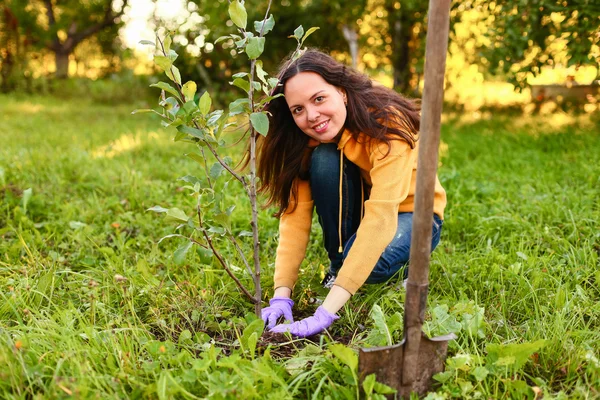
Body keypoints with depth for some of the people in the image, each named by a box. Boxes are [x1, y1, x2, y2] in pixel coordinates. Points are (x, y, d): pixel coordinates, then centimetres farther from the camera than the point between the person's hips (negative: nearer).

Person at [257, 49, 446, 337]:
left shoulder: (386, 124, -33)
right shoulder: (304, 140, -17)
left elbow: (380, 218, -42)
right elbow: (295, 214, -21)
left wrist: (325, 313, -48)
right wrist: (281, 296, -35)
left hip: (408, 214, -4)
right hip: (358, 211, 4)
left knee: (372, 264, -38)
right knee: (324, 159, -28)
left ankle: (396, 263, -1)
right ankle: (337, 266, -8)